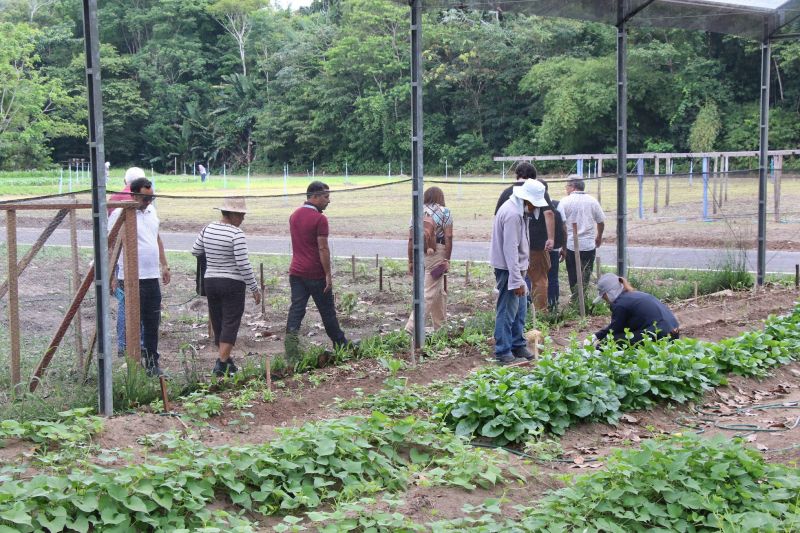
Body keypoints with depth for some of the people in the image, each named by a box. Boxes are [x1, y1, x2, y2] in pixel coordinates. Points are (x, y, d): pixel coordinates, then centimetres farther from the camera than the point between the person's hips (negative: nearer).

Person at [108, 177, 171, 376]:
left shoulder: (151, 211, 13)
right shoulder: (120, 214, -11)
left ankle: (152, 364, 19)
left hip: (152, 276, 7)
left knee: (152, 323, 11)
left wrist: (164, 265, 21)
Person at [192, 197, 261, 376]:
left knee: (217, 322, 16)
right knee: (230, 323, -1)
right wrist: (254, 289, -11)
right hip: (233, 283, -6)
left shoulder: (208, 229, 3)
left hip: (210, 281, 6)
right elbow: (243, 264, -18)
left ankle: (226, 358, 29)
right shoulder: (237, 234, -16)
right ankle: (222, 364, -6)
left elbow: (195, 251, 13)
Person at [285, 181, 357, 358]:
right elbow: (323, 248, -17)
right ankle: (341, 344, 24)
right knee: (327, 311, 8)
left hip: (296, 272, 6)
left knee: (296, 309, 1)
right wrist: (328, 274, -13)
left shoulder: (294, 216, 11)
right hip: (315, 274, -6)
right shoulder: (319, 219, -15)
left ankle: (291, 351, -9)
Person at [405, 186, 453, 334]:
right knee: (429, 293, -5)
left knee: (439, 291, 18)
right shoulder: (445, 212, 0)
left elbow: (411, 238, 8)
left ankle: (440, 326, 26)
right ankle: (412, 326, -15)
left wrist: (410, 261, 12)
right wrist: (447, 259, -7)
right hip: (436, 254, -6)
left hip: (419, 254, 6)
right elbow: (448, 237, -9)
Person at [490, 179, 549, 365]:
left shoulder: (517, 209, 10)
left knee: (520, 309, 17)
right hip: (508, 268, -11)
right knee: (507, 311, -5)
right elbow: (510, 249, -26)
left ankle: (518, 346, 28)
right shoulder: (512, 214, -24)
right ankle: (503, 353, 1)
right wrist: (517, 280, -26)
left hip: (517, 266, 11)